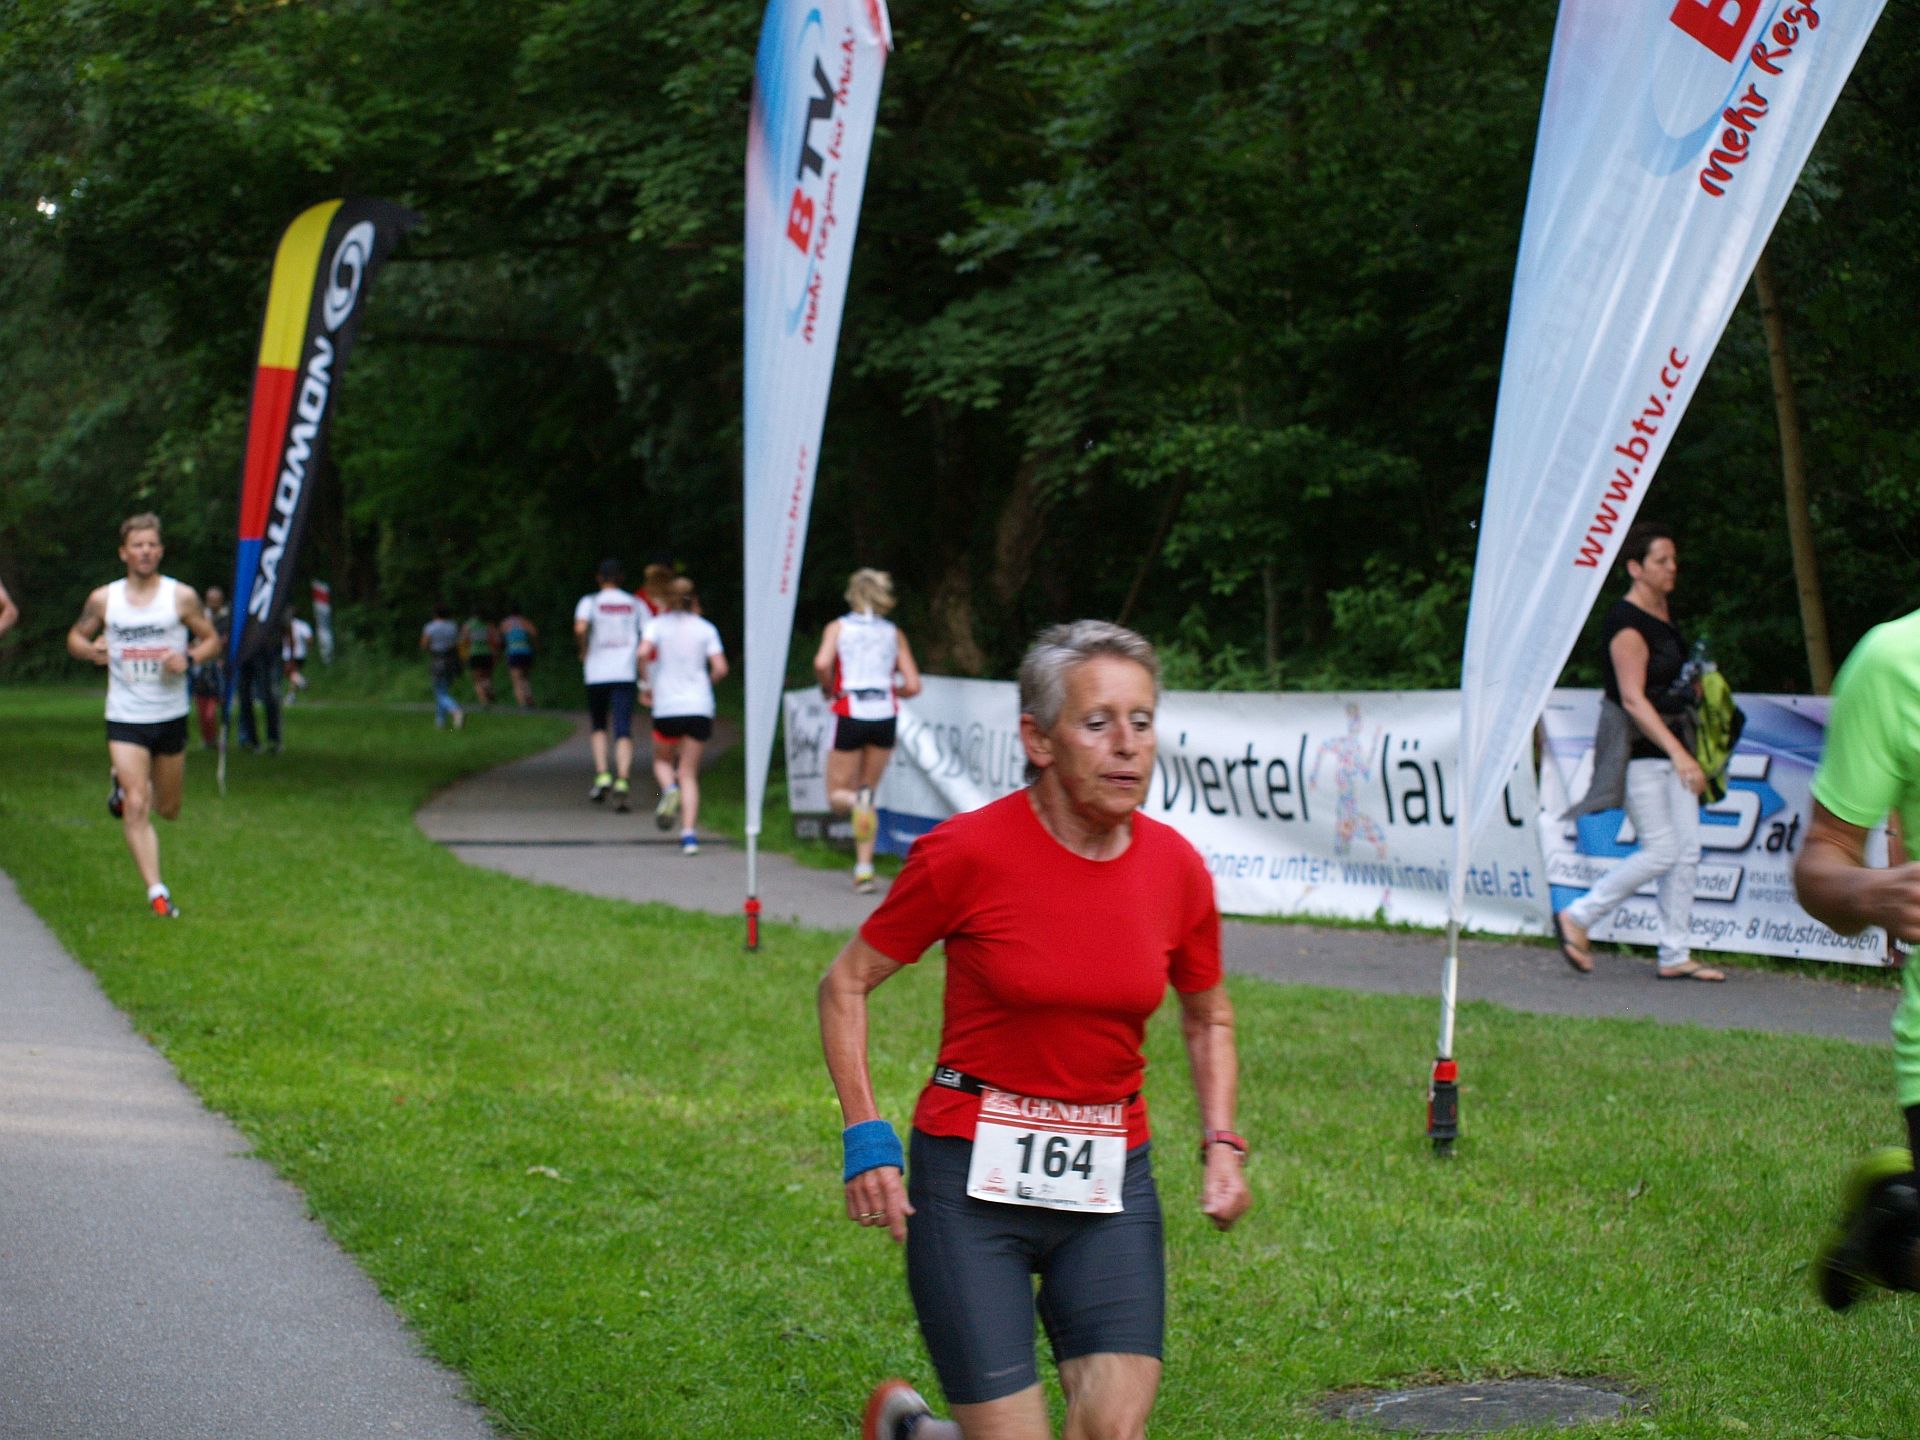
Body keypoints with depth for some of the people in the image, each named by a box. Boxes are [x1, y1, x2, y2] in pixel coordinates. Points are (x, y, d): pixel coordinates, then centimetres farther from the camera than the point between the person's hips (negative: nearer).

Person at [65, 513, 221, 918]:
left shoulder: (182, 597, -3)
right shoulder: (103, 599, -1)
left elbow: (212, 639, 5)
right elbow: (75, 637, 12)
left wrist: (190, 659, -16)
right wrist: (90, 650, -12)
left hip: (171, 716, 1)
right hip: (125, 718, -1)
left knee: (168, 809, 14)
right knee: (136, 807, -13)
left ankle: (129, 786, 47)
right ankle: (156, 891, -8)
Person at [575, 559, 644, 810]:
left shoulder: (590, 602, 3)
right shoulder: (635, 604, 9)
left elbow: (580, 627, -17)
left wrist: (584, 651, 0)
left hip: (596, 673, 0)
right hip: (625, 674, 0)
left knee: (599, 727, 18)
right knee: (623, 732, -4)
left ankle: (602, 776, 1)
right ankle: (621, 783, -19)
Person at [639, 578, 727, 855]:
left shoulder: (657, 624, 2)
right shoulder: (706, 628, 5)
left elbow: (644, 652, -17)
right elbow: (720, 668, -4)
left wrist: (648, 683, -3)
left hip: (666, 707, -1)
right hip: (699, 707, 1)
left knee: (662, 761, 22)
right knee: (689, 773, 5)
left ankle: (669, 790, -12)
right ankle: (689, 833, -9)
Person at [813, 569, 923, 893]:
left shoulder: (839, 627, 7)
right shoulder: (894, 633, 11)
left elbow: (821, 663, -12)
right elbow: (912, 686, 4)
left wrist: (830, 690, 6)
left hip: (851, 715, -2)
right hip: (885, 716, 2)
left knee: (837, 796, 11)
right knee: (868, 790, 18)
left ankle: (858, 800, -26)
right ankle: (864, 867, 7)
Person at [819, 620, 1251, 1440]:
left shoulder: (1176, 868, 0)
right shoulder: (968, 852, -11)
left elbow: (1209, 1017, 18)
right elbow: (846, 985, 1)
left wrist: (1222, 1144, 5)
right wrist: (866, 1135, -9)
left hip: (1111, 1186, 4)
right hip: (973, 1181, -3)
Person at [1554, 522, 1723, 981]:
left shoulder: (1664, 610, 12)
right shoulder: (1626, 622, -16)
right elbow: (1632, 699, -23)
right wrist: (1678, 753, -29)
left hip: (1671, 746, 9)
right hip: (1639, 751, -9)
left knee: (1687, 852, 5)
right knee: (1661, 852, -9)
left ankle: (1675, 955, 10)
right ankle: (1576, 918, 5)